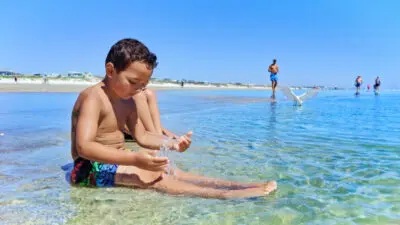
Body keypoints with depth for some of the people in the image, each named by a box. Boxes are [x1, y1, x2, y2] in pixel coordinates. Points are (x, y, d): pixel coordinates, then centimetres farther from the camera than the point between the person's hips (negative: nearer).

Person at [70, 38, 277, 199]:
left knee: (171, 172, -6)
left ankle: (237, 185, -12)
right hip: (89, 168, -8)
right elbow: (84, 147, -32)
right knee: (151, 176, -29)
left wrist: (172, 144, -10)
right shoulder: (93, 98, -21)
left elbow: (142, 136, 9)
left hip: (114, 162, 9)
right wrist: (134, 158, -44)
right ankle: (225, 194, -35)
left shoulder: (127, 101, 7)